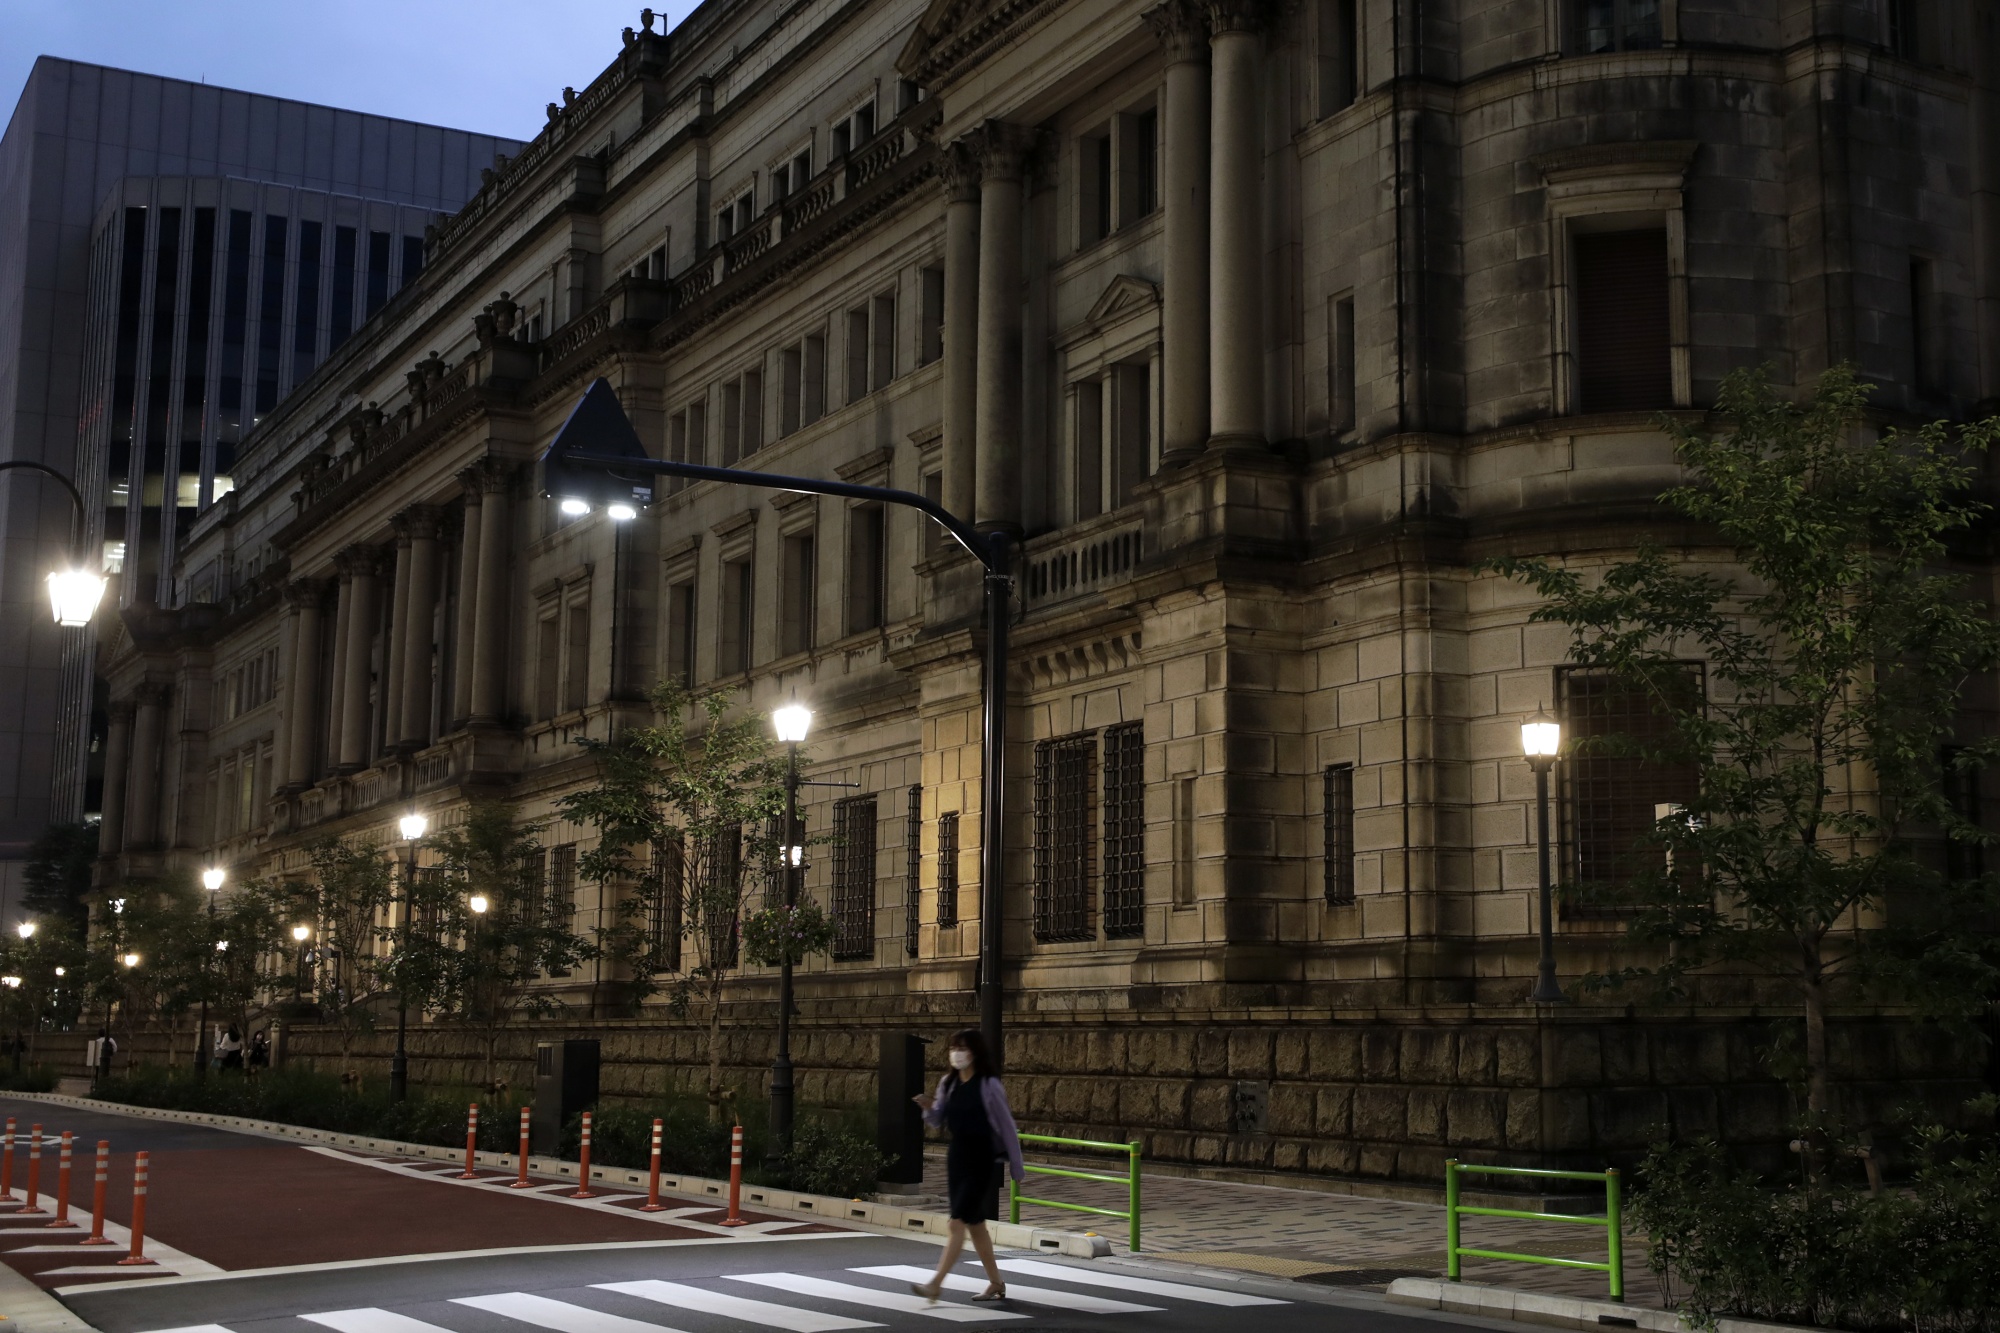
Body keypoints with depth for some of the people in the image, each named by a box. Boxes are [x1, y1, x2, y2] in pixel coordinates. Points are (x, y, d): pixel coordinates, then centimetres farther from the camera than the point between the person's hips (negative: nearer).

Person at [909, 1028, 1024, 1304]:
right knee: (975, 1224, 12)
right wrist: (929, 1108, -11)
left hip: (982, 1160, -7)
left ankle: (935, 1285, -15)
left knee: (959, 1222, -12)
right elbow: (938, 1121, 13)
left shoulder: (989, 1085, -12)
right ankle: (996, 1284, 24)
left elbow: (1007, 1127, -7)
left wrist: (1017, 1168, -5)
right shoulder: (948, 1084, 4)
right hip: (956, 1156, 7)